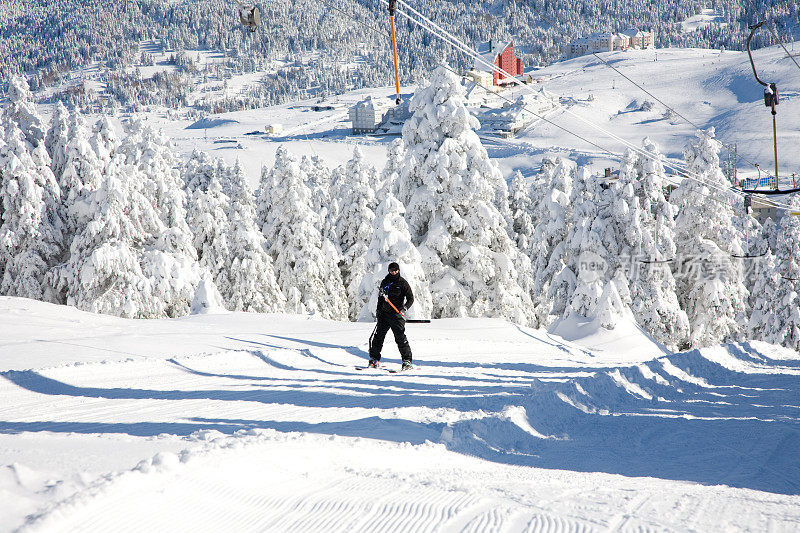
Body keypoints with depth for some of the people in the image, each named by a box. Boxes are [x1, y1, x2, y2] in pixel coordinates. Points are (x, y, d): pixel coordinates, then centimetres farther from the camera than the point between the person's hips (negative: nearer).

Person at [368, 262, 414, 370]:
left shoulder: (403, 283, -3)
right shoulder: (385, 282, 12)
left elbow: (410, 298, -4)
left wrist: (404, 308, -18)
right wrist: (378, 309, 17)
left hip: (396, 315, -5)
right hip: (384, 313, 5)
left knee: (400, 339, -10)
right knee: (376, 337, 2)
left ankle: (407, 361, -5)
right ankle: (374, 360, 12)